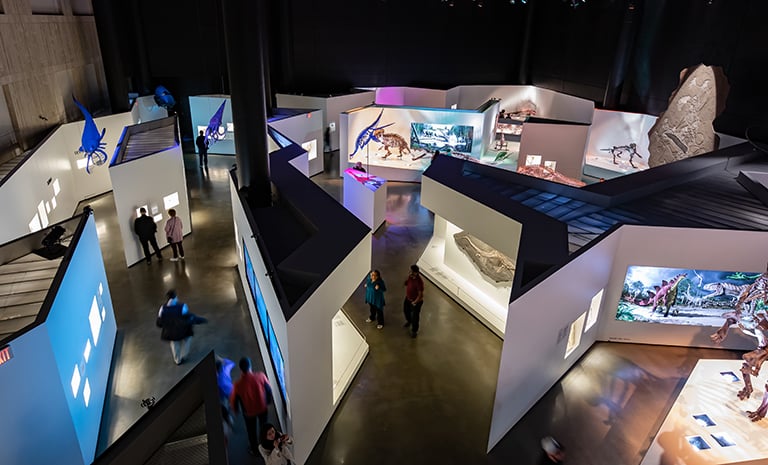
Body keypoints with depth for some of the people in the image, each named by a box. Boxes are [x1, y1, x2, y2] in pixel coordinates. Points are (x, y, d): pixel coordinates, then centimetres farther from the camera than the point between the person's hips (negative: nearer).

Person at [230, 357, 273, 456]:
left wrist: (236, 410, 9)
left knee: (252, 431, 27)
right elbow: (269, 390, -11)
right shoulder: (260, 376, -28)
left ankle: (255, 450, 49)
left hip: (249, 412, -1)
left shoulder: (238, 384, -31)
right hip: (262, 408, 1)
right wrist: (268, 401, 10)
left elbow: (233, 400, -14)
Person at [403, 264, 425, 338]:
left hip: (416, 301, -7)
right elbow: (406, 284, 8)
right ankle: (409, 321, 59)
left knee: (415, 316, 9)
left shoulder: (419, 282, -33)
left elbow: (420, 295, -27)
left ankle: (414, 331, 32)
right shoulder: (410, 276, -12)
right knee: (406, 310, 28)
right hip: (408, 298, 7)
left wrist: (414, 302, -18)